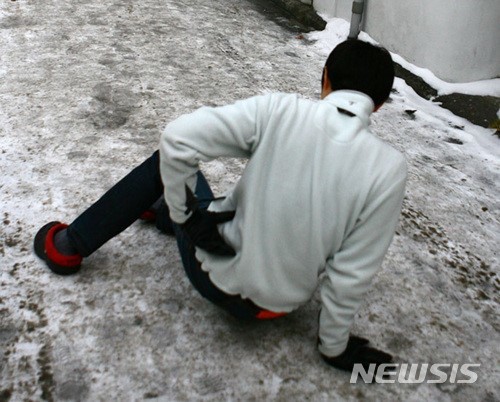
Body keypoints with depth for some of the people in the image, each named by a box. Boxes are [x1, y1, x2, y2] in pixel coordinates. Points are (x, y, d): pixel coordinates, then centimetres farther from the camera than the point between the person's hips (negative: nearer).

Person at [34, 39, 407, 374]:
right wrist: (334, 345, 2)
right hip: (276, 304, 3)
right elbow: (350, 276, -14)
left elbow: (177, 138, -22)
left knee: (168, 159, 19)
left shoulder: (277, 108, -19)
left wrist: (182, 215, -7)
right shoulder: (389, 167, -18)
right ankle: (162, 210, 54)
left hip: (214, 271, -2)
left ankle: (70, 245, 31)